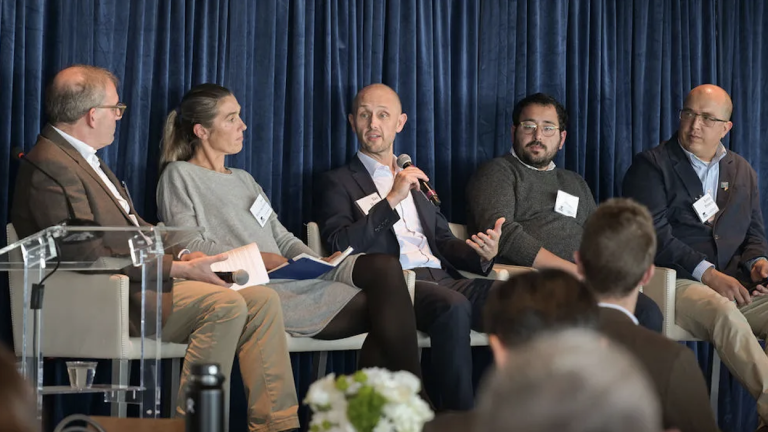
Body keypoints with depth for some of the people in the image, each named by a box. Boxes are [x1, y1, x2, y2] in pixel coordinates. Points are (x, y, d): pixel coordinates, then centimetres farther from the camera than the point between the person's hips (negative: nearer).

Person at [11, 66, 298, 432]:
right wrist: (179, 268, -19)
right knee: (225, 304, -27)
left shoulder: (83, 158, 19)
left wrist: (186, 257, 3)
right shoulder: (50, 166, -15)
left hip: (137, 277, 10)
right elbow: (90, 255, -22)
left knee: (262, 300, -2)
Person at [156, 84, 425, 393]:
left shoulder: (243, 179, 30)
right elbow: (188, 245, -7)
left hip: (291, 275, 7)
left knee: (383, 266, -22)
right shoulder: (179, 176, 7)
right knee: (374, 310, -25)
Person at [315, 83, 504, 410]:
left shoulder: (416, 179, 31)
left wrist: (482, 254, 4)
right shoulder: (338, 182, 13)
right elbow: (341, 245, -4)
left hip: (441, 277, 5)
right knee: (454, 306, -38)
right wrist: (391, 200, -12)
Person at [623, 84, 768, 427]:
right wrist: (707, 273, -18)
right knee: (724, 312, -37)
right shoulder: (651, 166, 3)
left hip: (733, 284, 5)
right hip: (674, 283, -5)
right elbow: (654, 234, -9)